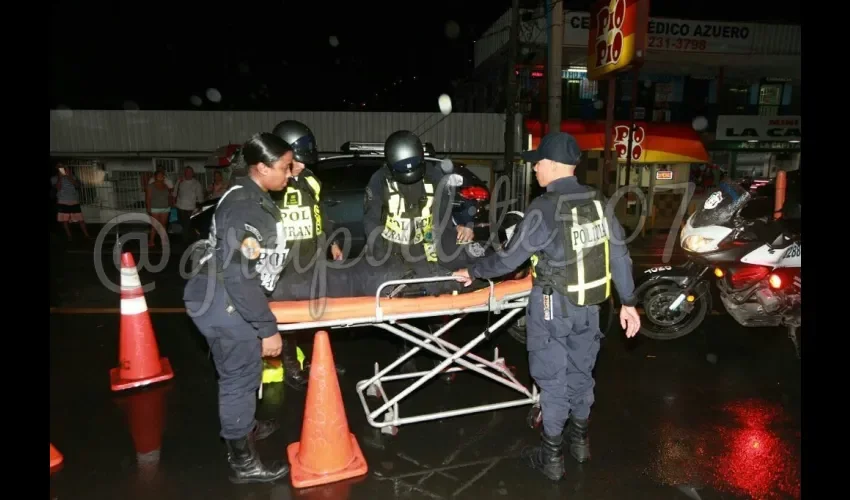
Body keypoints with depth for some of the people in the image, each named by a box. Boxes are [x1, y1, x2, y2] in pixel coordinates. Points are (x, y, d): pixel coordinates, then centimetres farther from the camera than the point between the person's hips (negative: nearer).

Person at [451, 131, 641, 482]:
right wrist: (628, 301, 9)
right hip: (589, 305, 6)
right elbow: (619, 255, 1)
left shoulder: (543, 209, -20)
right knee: (581, 372, 21)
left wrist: (472, 272, 1)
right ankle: (579, 439, 40)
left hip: (553, 306, -6)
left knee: (552, 379, 8)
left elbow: (509, 259, -14)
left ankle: (552, 456, 22)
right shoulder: (598, 202, -2)